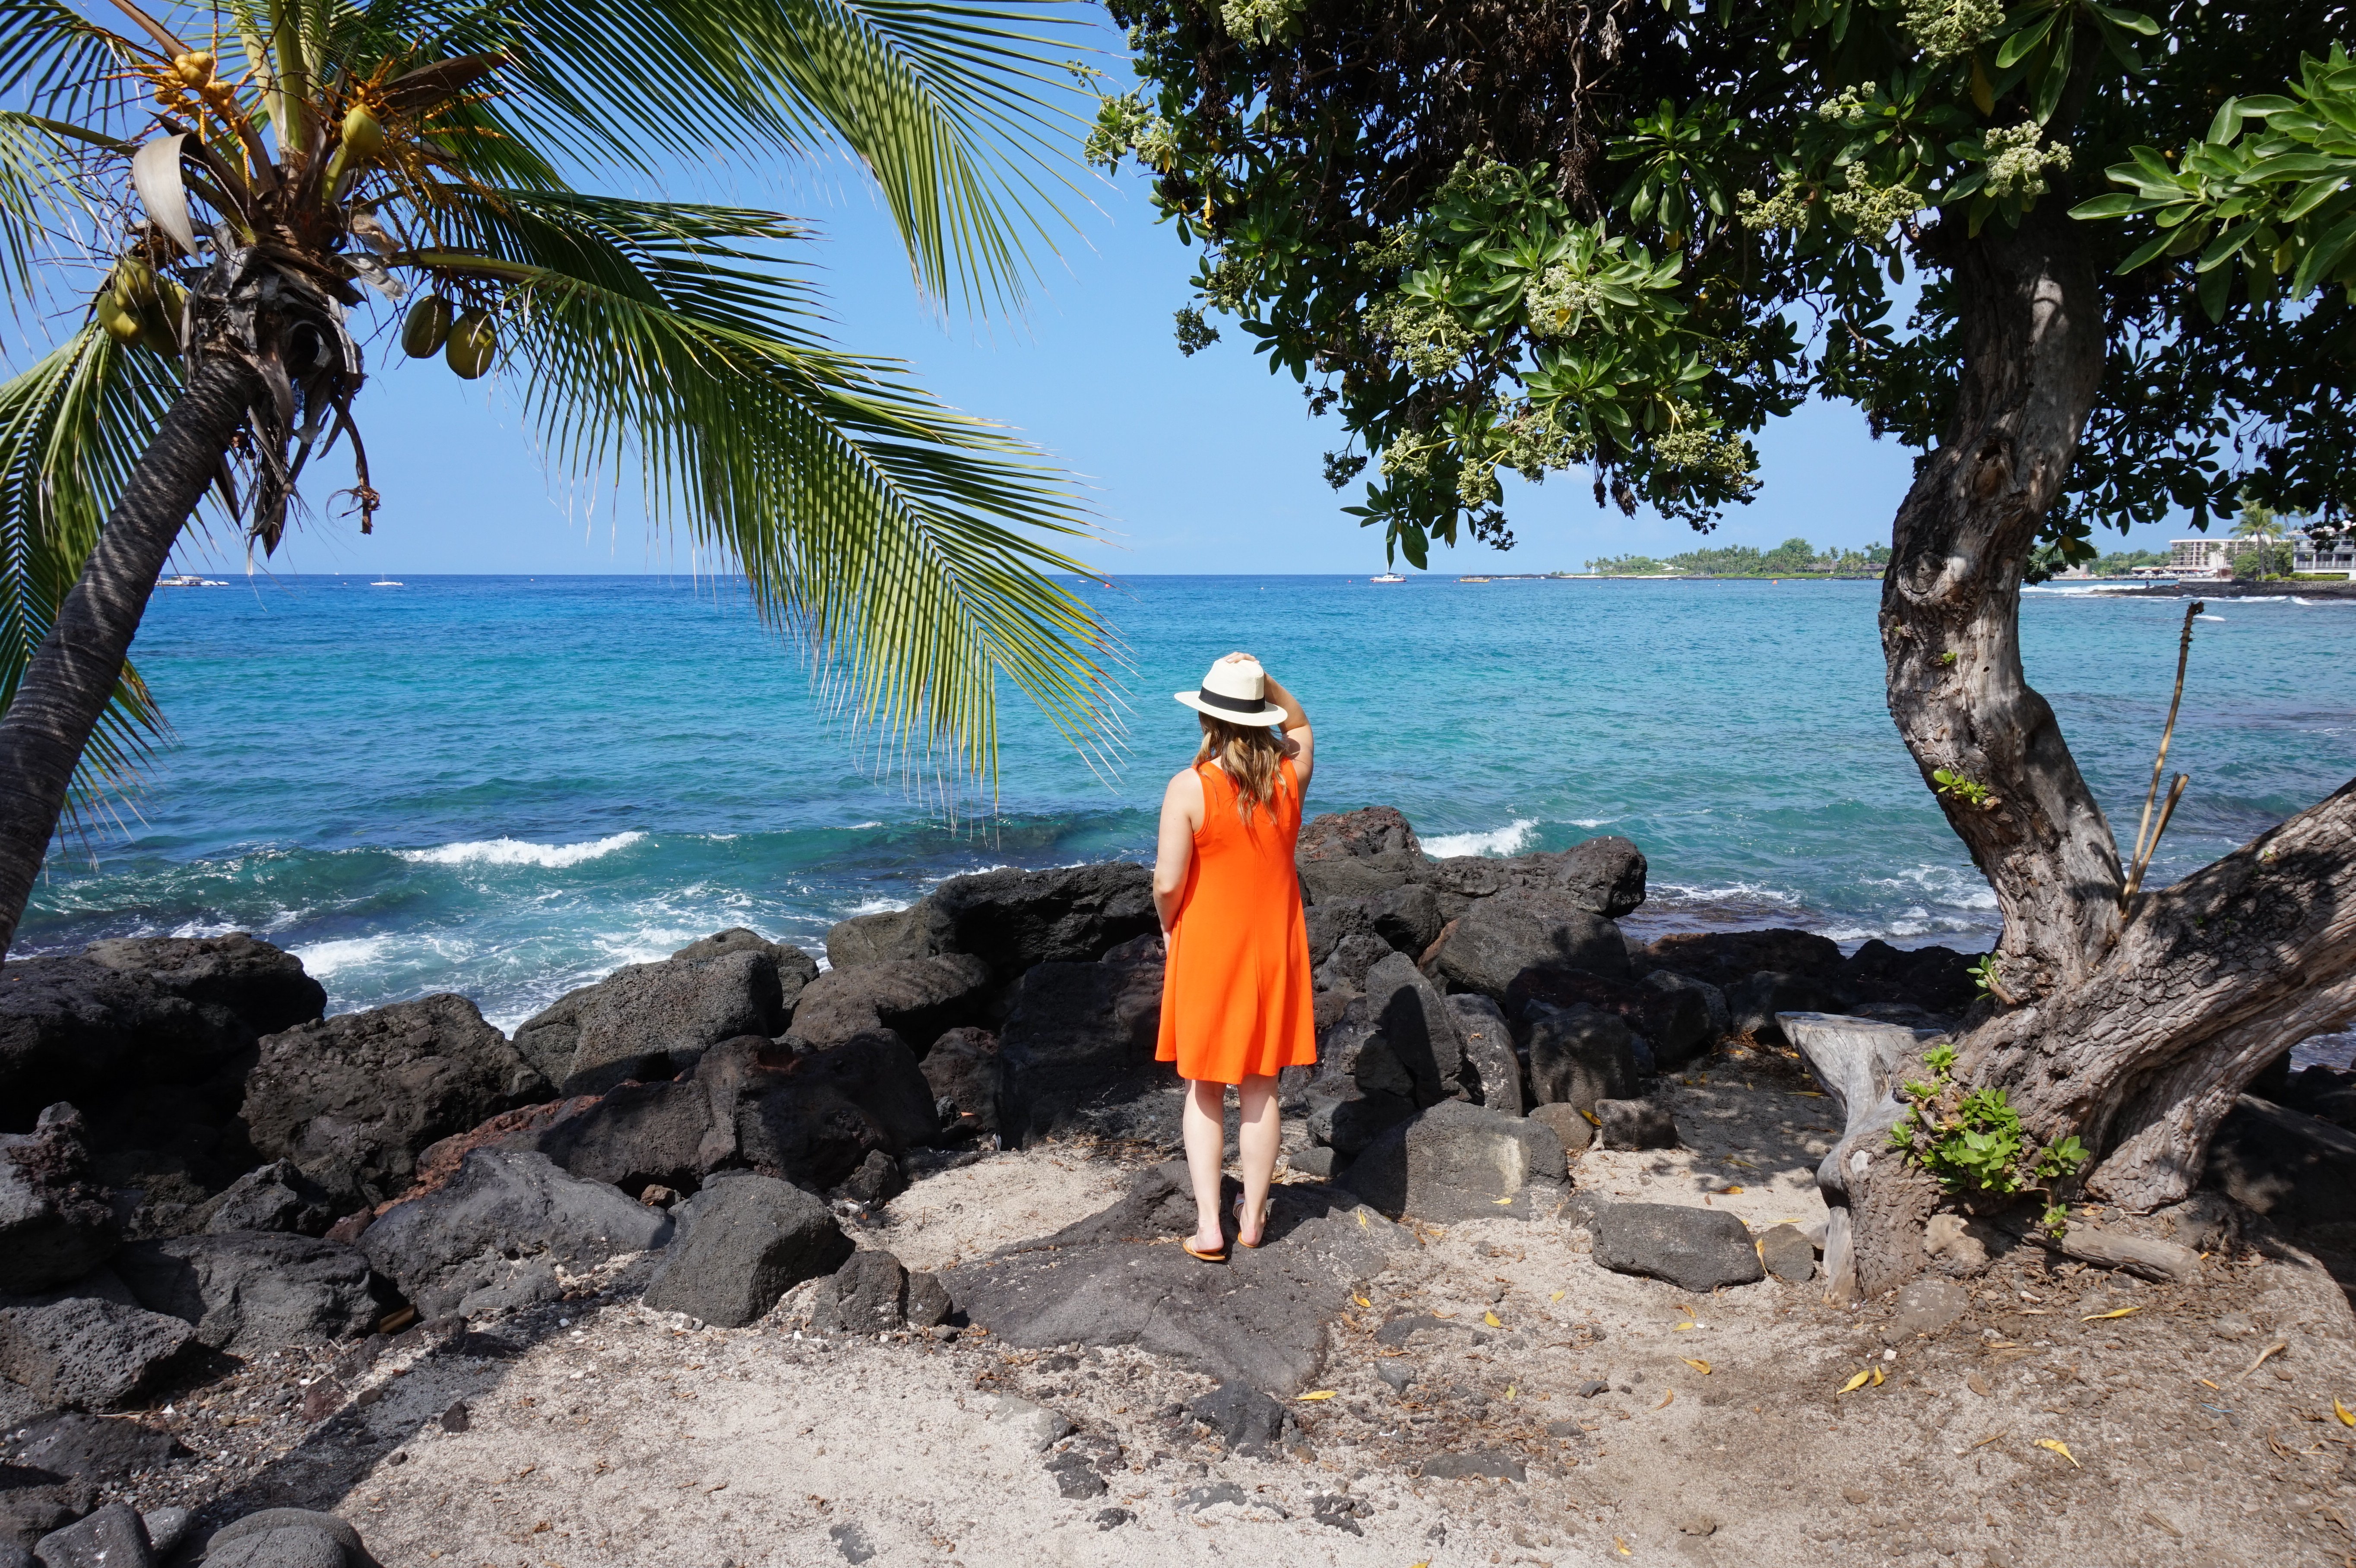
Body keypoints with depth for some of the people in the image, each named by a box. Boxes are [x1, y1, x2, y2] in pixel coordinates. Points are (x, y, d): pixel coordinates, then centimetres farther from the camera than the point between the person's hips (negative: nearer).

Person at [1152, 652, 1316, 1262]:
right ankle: (1253, 1216, 26)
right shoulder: (1291, 776, -5)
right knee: (1261, 1089, 15)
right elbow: (1301, 724, 18)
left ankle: (1209, 1224, 11)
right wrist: (1264, 680, 4)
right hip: (1274, 950, 3)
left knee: (1204, 1092, 12)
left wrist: (1169, 929, 2)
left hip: (1206, 951, -3)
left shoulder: (1189, 788, -16)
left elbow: (1168, 883, -17)